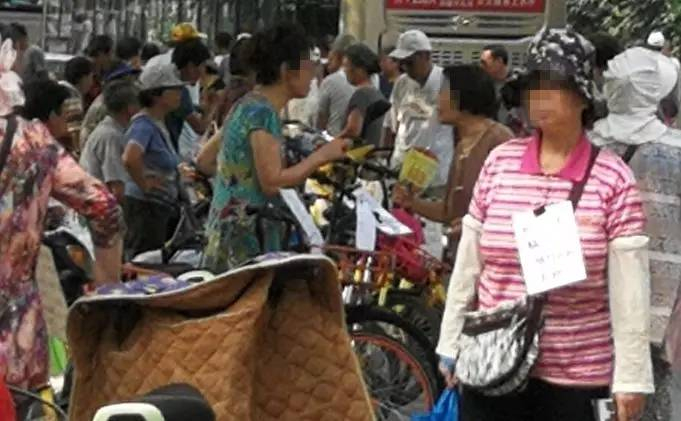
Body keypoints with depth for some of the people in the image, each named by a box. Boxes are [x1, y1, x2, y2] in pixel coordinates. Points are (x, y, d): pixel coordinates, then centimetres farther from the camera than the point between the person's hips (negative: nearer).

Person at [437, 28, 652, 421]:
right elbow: (468, 264, 8)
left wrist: (632, 377, -9)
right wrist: (451, 345, 9)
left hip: (573, 375, -3)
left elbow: (630, 289, -8)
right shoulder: (499, 163, 2)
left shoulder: (612, 178, -7)